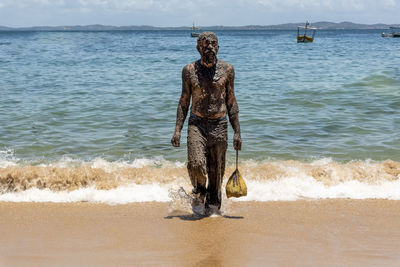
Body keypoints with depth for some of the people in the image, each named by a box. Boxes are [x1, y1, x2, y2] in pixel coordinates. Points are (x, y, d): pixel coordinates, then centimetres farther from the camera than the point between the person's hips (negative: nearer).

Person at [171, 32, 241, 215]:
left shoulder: (227, 70, 4)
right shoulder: (189, 70, 4)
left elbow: (231, 102, 8)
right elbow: (184, 102, 8)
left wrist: (237, 132, 4)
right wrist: (178, 129, -1)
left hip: (219, 125, 1)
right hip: (196, 124, -1)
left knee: (216, 171, 4)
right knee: (196, 164, -19)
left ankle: (213, 204, 24)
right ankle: (199, 192, 11)